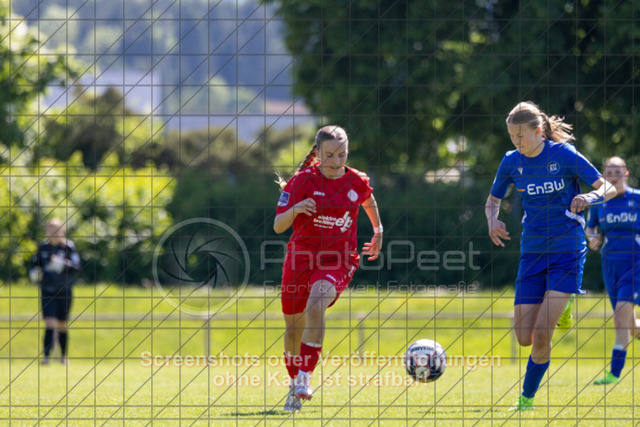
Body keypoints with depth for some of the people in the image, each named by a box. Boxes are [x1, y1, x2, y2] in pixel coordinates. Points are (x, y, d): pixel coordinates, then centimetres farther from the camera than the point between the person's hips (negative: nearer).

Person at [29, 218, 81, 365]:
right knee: (49, 323, -12)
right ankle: (46, 355, -15)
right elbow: (35, 263, 17)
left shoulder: (68, 247, -6)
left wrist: (62, 264, -29)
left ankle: (63, 355, 28)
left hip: (64, 291, -1)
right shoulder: (43, 247, 4)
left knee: (62, 326, 10)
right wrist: (34, 273, -5)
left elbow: (76, 267, -12)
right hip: (47, 291, 1)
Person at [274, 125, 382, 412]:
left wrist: (378, 231, 31)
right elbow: (278, 226, -9)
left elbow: (368, 201, 25)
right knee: (293, 325, 11)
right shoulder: (302, 181, -7)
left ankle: (305, 378, -34)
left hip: (338, 261, -1)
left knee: (316, 305, -31)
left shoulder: (357, 182, -1)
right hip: (302, 257, 1)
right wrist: (296, 209, -28)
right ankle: (294, 385, 36)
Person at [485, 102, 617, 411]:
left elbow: (609, 189, -7)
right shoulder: (512, 162, 2)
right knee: (524, 338, -1)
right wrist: (492, 220, -7)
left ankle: (527, 399, 2)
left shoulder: (563, 154, -10)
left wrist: (589, 197, -29)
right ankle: (559, 310, 32)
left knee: (541, 334, -16)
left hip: (567, 252, -4)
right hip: (532, 254, 5)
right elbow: (493, 200, 16)